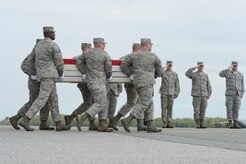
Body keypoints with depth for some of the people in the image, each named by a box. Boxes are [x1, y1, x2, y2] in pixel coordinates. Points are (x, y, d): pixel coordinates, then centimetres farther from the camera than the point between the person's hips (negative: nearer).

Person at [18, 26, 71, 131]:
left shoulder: (38, 45, 15)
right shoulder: (54, 45, -10)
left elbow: (35, 60, 21)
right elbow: (59, 62, -10)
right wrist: (60, 73, 8)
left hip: (41, 74, 9)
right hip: (49, 75, -9)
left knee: (53, 99, 10)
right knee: (42, 99, -11)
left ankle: (58, 124, 12)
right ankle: (25, 120, -18)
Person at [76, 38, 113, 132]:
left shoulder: (87, 53, 11)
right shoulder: (105, 54, -7)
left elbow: (79, 62, 12)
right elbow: (108, 68, -6)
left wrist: (84, 73, 13)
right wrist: (109, 76, 13)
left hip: (90, 81, 8)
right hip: (98, 82, -8)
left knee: (104, 103, 12)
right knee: (100, 103, -8)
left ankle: (102, 125, 8)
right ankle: (82, 118, -20)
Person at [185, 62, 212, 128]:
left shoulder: (205, 75, 14)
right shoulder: (193, 74, 6)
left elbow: (208, 86, 13)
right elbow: (187, 74, -18)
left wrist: (208, 96, 4)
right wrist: (194, 67, -16)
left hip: (204, 95, 3)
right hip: (196, 95, -3)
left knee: (203, 110, 1)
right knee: (196, 110, -6)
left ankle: (202, 124, 4)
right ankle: (197, 124, -2)